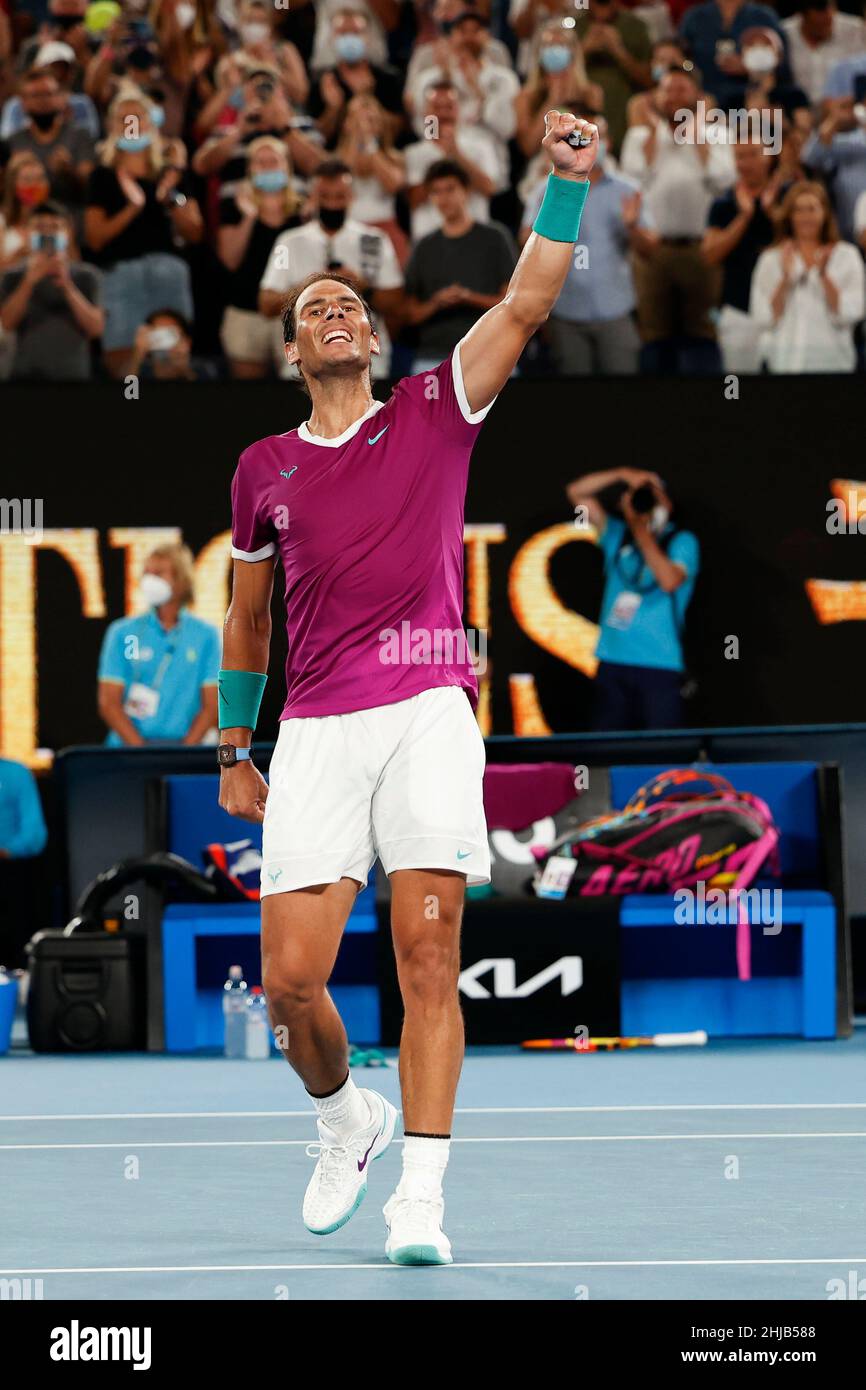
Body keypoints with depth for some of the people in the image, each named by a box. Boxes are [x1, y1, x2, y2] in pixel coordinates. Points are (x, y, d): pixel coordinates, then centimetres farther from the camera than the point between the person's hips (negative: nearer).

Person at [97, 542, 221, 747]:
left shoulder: (206, 636, 10)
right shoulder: (122, 633, 10)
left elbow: (211, 706, 6)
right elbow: (108, 703, 4)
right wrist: (141, 749, -9)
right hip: (129, 748, 0)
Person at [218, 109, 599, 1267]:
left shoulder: (435, 414, 10)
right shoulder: (264, 469, 15)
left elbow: (527, 305, -2)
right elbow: (247, 618, 24)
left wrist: (567, 183, -11)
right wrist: (234, 750, 22)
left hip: (426, 714, -2)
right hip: (316, 733, 2)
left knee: (428, 954, -11)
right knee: (291, 977, -5)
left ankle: (421, 1195, -11)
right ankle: (347, 1120, 25)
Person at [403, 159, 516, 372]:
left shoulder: (494, 238, 7)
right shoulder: (425, 248, 16)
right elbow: (411, 313, 13)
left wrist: (469, 297, -12)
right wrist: (436, 303, -8)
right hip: (432, 359, 3)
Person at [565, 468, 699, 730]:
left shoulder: (681, 542, 1)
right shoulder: (618, 535, 13)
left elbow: (669, 580, -18)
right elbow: (576, 492, 11)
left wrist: (640, 531, -15)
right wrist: (622, 475, -2)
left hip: (660, 666, -4)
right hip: (612, 664, 4)